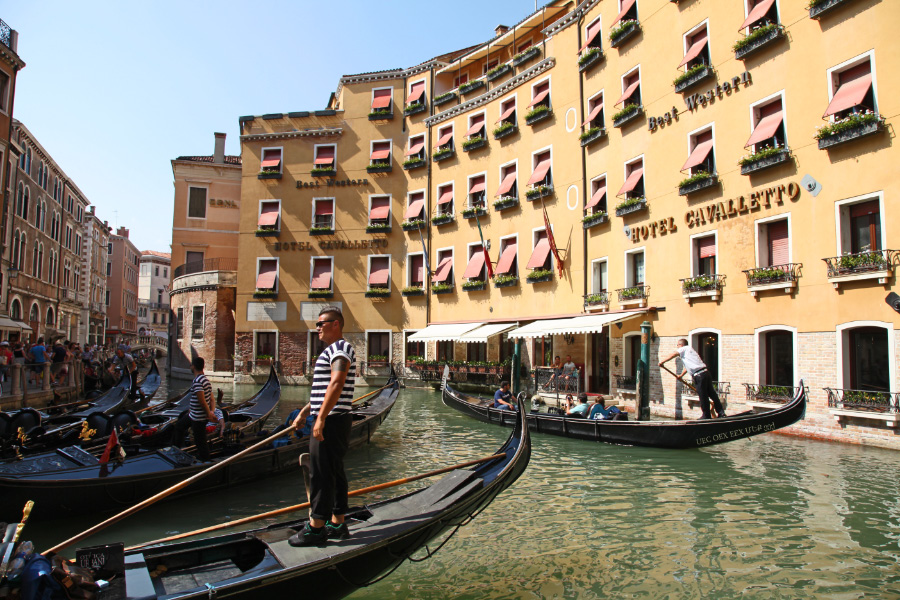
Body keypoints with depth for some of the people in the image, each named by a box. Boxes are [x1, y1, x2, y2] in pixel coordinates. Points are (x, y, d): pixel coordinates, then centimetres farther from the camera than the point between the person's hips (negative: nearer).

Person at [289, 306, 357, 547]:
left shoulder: (340, 348, -12)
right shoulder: (331, 350, 21)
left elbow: (336, 385, -25)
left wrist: (321, 418, -27)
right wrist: (304, 412, 25)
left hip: (331, 421, -11)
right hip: (331, 421, 11)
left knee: (321, 473, -5)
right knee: (334, 472, 13)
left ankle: (316, 527, 2)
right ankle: (337, 524, 21)